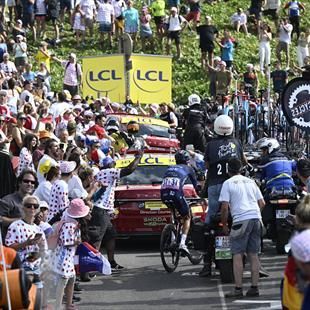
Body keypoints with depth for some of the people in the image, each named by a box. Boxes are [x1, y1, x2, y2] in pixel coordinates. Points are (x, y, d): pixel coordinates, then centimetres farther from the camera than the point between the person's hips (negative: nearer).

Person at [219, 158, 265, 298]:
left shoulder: (228, 183, 2)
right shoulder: (250, 181, 19)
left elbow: (224, 207, -5)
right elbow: (262, 203, 17)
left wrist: (224, 225, 6)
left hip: (240, 220, -5)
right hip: (256, 218, 5)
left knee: (237, 255, -1)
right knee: (253, 255, 9)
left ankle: (238, 289, -5)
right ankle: (254, 288, 7)